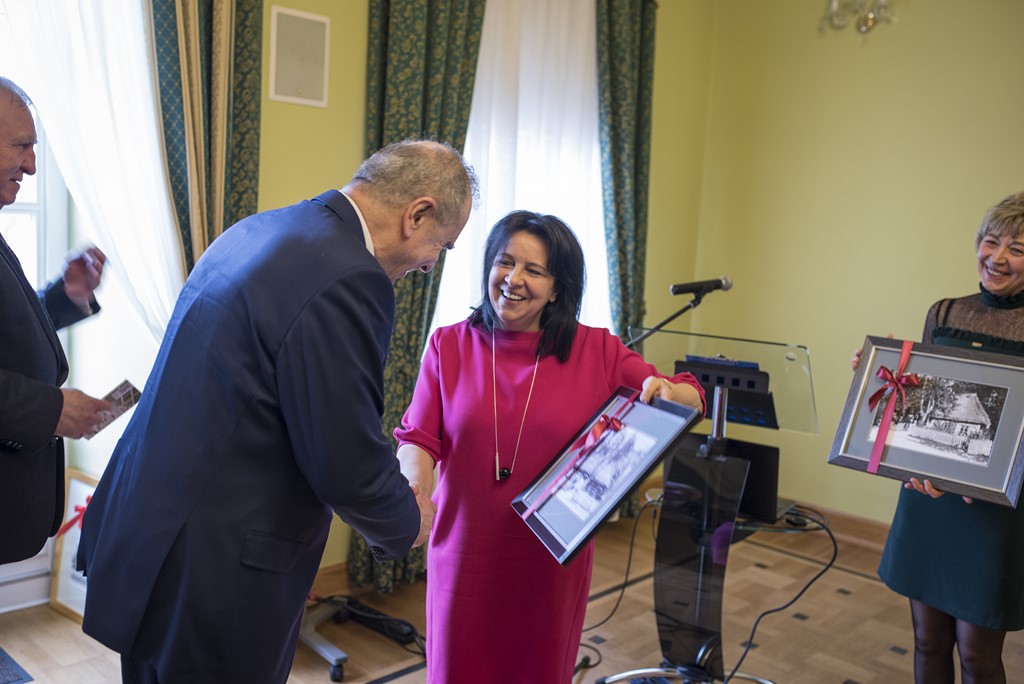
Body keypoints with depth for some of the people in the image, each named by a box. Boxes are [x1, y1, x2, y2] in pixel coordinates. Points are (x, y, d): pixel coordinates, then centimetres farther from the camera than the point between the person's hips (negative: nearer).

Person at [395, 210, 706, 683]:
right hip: (465, 555, 0)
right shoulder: (449, 344, -3)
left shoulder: (596, 351, -5)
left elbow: (692, 399, -1)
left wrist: (666, 391, -24)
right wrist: (416, 486, -26)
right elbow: (417, 437, -5)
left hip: (553, 561, 0)